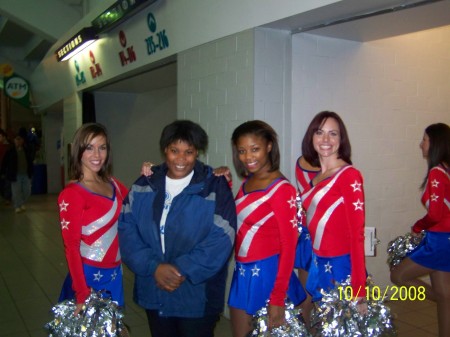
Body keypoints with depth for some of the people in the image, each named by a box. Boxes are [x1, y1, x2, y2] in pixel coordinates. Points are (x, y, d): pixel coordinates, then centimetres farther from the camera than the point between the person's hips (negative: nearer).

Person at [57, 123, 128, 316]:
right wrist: (82, 294, -20)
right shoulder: (71, 194, -15)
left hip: (115, 273, 6)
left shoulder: (112, 184, 4)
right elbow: (71, 246, -16)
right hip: (90, 275, -6)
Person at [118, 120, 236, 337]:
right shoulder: (143, 185, 3)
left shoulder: (215, 187, -9)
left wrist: (182, 269, -19)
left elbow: (221, 239, -15)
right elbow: (126, 228, -4)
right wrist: (153, 267, -16)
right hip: (153, 293, 4)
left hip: (197, 296, -3)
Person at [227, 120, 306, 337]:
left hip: (268, 274, -7)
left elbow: (288, 245, -16)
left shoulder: (281, 189, -16)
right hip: (243, 273, 7)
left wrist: (278, 299, -18)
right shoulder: (247, 181, 6)